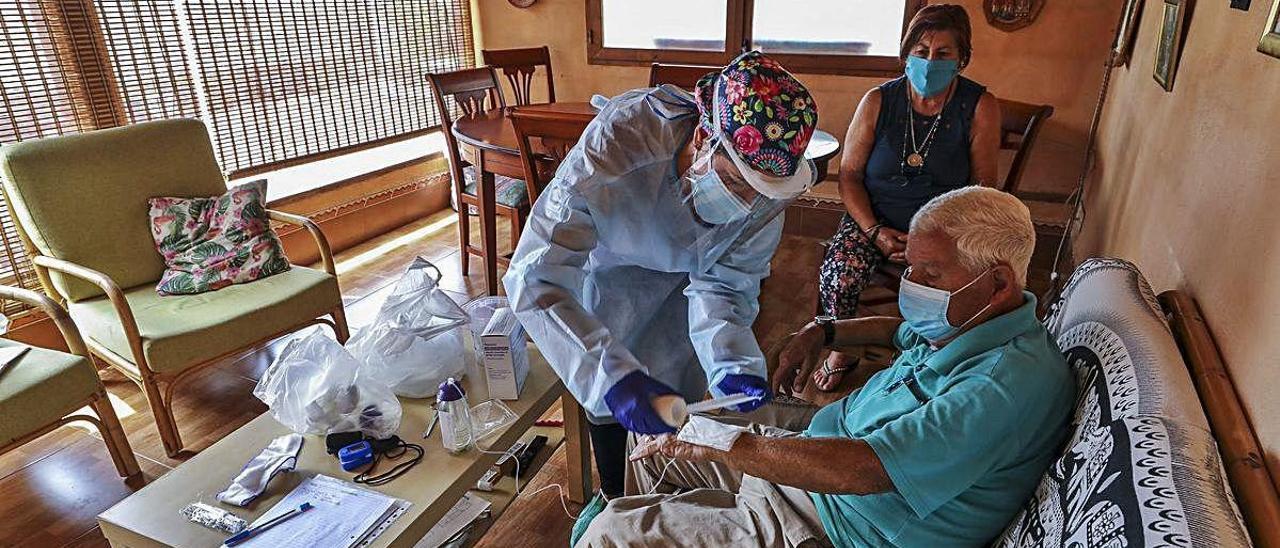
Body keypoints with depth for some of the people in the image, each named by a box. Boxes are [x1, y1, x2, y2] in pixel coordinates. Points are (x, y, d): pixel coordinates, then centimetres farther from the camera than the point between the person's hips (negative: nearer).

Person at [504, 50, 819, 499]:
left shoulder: (768, 183, -30)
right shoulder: (616, 143, -44)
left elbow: (724, 283, -17)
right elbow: (535, 277, -45)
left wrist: (731, 358, -37)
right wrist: (612, 374, -57)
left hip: (689, 271, 2)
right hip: (612, 263, -2)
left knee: (680, 391, 1)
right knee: (610, 393, 0)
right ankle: (615, 502, 30)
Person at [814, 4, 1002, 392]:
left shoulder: (980, 108, -5)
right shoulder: (878, 101, -4)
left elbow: (983, 187, -1)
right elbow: (849, 175, -1)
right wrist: (875, 232, -14)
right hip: (874, 219, 1)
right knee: (837, 276, -27)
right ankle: (842, 352, 5)